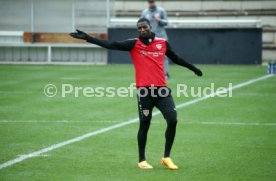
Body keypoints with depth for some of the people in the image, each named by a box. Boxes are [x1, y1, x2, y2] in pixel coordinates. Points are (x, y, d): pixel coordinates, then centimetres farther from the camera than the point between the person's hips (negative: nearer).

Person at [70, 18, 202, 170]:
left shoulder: (162, 43, 10)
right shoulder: (134, 44, 0)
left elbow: (175, 58, 26)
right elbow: (112, 45, -8)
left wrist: (192, 67, 35)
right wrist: (87, 38, -16)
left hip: (162, 89, 3)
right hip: (144, 90, -3)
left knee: (172, 120, -6)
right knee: (144, 125, 3)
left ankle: (166, 157, 9)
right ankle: (142, 160, 17)